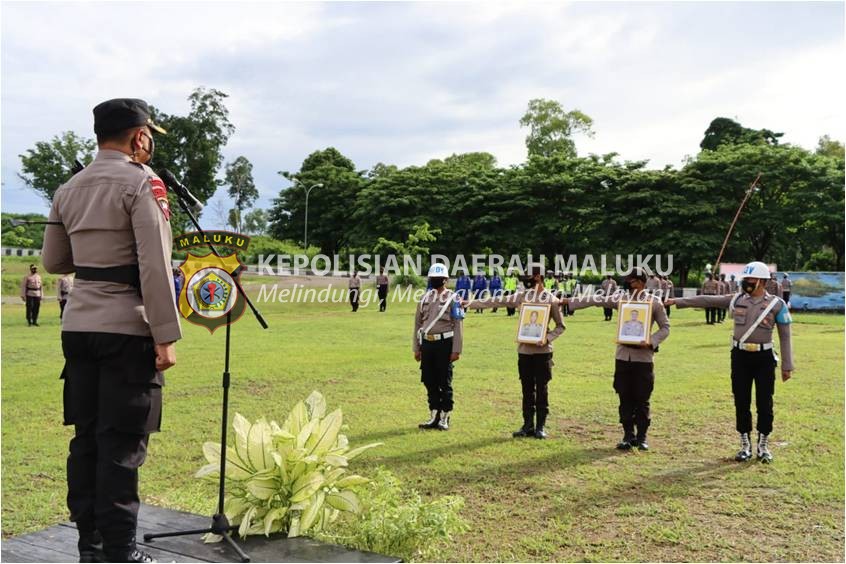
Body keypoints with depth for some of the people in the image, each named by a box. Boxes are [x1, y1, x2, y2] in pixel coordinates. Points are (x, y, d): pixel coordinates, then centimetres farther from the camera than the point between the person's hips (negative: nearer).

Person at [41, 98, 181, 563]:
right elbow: (155, 267, -16)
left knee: (86, 436, 12)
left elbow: (53, 262, 21)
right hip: (127, 330, -7)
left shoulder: (68, 190, 13)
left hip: (77, 327, 7)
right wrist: (166, 337, -14)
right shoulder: (142, 183, -9)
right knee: (122, 443, -1)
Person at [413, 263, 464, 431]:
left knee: (444, 383, 1)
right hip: (427, 343, 5)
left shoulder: (453, 299, -2)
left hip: (444, 343, -5)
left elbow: (458, 326, -6)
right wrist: (416, 348, 12)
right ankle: (434, 416, 20)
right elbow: (418, 324, 15)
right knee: (429, 382, 9)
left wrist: (456, 350, -12)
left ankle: (445, 418, 10)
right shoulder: (425, 298, 12)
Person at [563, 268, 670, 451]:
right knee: (625, 399, 7)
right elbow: (596, 300, 6)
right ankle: (628, 435, 17)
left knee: (642, 400, 3)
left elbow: (665, 327, 2)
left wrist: (651, 342, -15)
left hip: (644, 357, -3)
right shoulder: (622, 298, 6)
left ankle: (642, 437, 15)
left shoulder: (654, 302, -2)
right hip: (623, 355, 3)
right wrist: (569, 302, 3)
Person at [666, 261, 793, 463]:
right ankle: (745, 445, 20)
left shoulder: (777, 304, -3)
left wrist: (787, 365, -1)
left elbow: (785, 336, 0)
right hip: (740, 356, 2)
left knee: (764, 403, 4)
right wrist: (678, 301, 1)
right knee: (741, 402, 7)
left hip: (764, 357, -2)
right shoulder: (737, 300, 4)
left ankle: (763, 445, 20)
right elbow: (706, 300, 5)